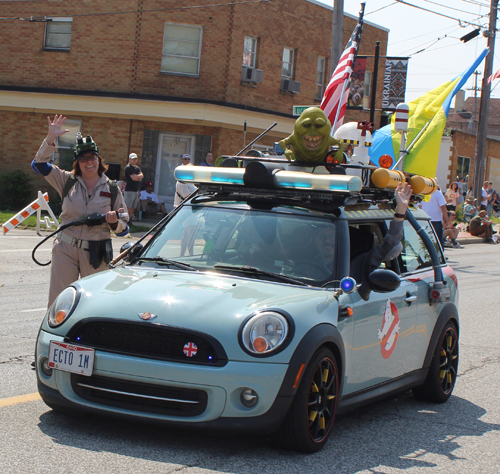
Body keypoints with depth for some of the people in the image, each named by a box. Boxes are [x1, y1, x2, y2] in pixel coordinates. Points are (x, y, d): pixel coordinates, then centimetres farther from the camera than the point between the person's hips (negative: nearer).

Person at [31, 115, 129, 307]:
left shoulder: (112, 189, 3)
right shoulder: (68, 181, 6)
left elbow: (123, 229, 5)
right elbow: (39, 164, 0)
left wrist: (114, 222, -18)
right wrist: (51, 138, -10)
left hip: (96, 253, 0)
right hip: (65, 249, 1)